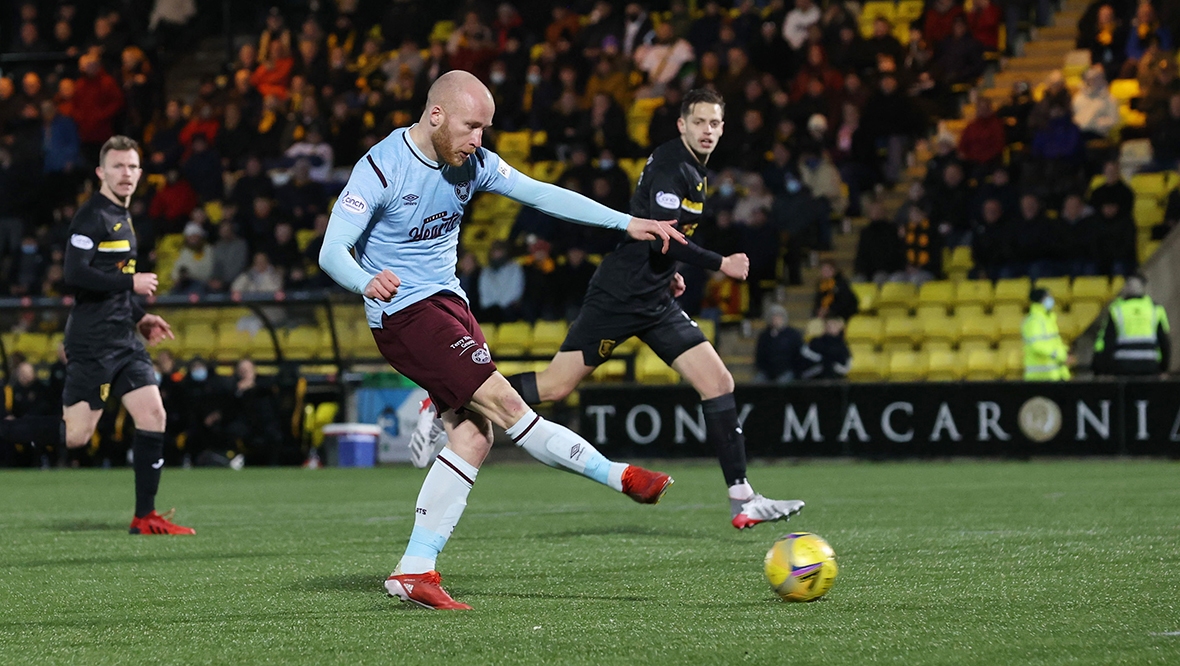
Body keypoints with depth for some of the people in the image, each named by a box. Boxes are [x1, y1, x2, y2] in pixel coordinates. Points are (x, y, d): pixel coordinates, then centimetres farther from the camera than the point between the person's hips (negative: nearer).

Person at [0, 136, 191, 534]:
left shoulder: (122, 218, 19)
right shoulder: (93, 217, -11)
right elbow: (75, 274, -22)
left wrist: (139, 318, 18)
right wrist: (132, 282, -16)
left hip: (123, 340, 9)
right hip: (93, 343, -9)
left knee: (153, 415, -1)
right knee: (75, 434, -12)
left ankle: (145, 518, 3)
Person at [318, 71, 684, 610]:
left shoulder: (471, 164, 3)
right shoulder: (381, 168, -17)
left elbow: (540, 195, 6)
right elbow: (332, 251, -18)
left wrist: (626, 222, 0)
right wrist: (367, 282, -40)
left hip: (448, 303, 8)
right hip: (405, 313, -8)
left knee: (474, 435, -3)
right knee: (502, 402, -17)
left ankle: (415, 570, -2)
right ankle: (621, 478, -10)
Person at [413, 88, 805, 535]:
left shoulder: (692, 170, 16)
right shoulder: (670, 168, -14)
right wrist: (720, 264, -19)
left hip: (655, 299, 9)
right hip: (619, 297, -9)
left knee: (718, 382, -1)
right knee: (556, 386, -9)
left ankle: (743, 501, -2)